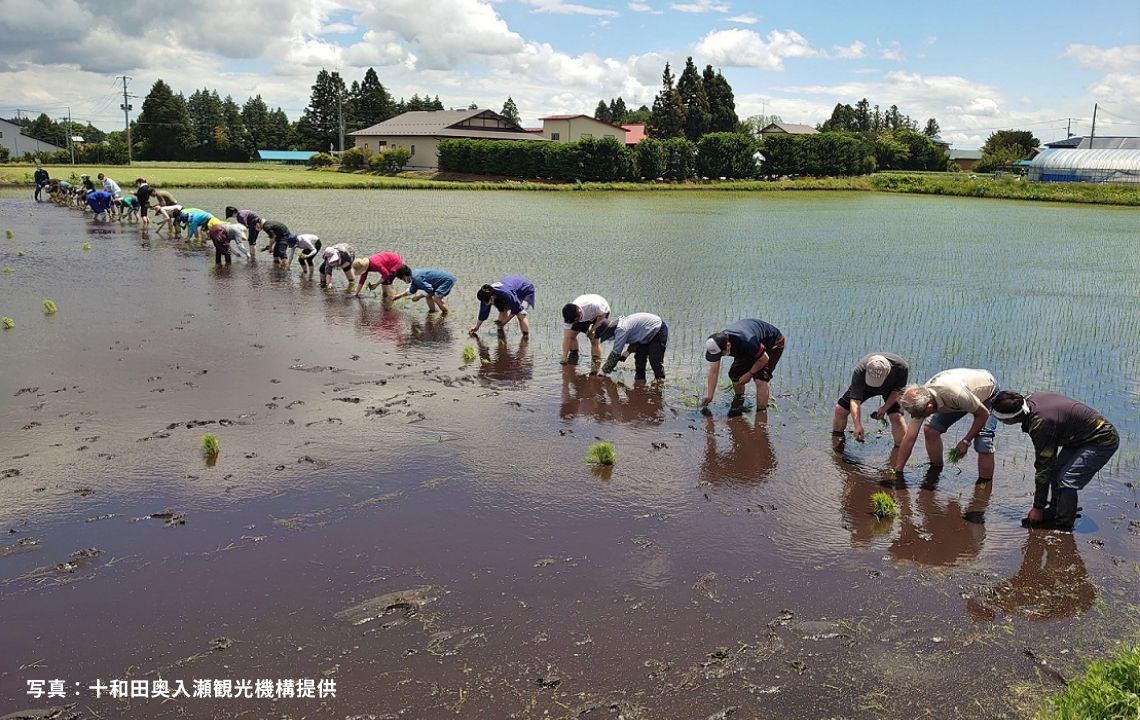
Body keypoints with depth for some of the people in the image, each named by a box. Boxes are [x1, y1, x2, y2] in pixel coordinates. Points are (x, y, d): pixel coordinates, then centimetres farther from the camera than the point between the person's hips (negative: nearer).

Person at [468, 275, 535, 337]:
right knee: (503, 310, -9)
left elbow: (516, 309, -29)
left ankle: (526, 336, -12)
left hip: (526, 290, -7)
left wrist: (504, 322, -21)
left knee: (521, 315, -20)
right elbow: (483, 313, -6)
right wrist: (476, 328, -1)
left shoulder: (506, 294, -44)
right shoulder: (486, 296, -21)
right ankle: (501, 330, 3)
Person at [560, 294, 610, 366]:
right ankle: (573, 358, 7)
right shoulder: (568, 317, -31)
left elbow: (603, 314, -22)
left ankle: (596, 362, -7)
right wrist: (564, 358, -31)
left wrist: (594, 328, -28)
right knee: (571, 334, -10)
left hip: (601, 311, -4)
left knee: (594, 340, -17)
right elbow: (566, 338, -29)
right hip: (585, 315, 4)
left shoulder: (593, 305, -44)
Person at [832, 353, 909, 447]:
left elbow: (898, 390, -18)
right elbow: (855, 401, -41)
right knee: (840, 410, -5)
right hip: (865, 386, 1)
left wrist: (884, 408, -24)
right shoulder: (860, 371, -41)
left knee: (897, 417, -21)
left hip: (890, 388, -1)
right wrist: (858, 426, -50)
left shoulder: (901, 367, -39)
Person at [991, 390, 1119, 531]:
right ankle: (1054, 515, 17)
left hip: (1102, 442, -10)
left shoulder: (1041, 424, -31)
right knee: (1055, 472, 8)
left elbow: (1043, 468, -24)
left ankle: (1063, 528, -7)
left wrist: (1038, 507, -14)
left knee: (1066, 482, -16)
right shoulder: (1030, 399, -7)